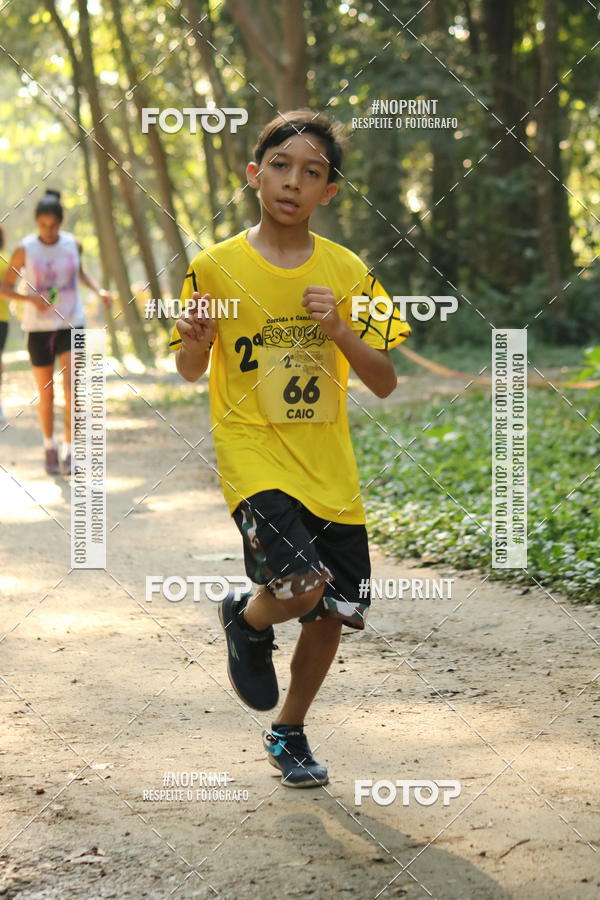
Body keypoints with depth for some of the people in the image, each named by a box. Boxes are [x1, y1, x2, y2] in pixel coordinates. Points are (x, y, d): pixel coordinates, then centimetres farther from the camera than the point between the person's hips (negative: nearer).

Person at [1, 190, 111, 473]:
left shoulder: (73, 245, 0)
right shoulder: (25, 250, -8)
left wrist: (98, 290, 4)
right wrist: (31, 298, -21)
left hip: (71, 325, 1)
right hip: (38, 329, -1)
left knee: (71, 389, -14)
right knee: (46, 394, 7)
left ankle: (68, 450, -8)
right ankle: (49, 445, 29)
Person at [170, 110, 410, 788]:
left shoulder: (347, 272, 1)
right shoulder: (216, 267, -5)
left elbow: (384, 383, 3)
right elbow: (189, 372, 6)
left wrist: (339, 329, -15)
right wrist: (197, 341, -17)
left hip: (331, 470, 4)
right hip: (253, 457, -4)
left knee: (335, 611, 7)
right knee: (302, 585, -25)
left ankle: (288, 731, 32)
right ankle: (246, 620, 12)